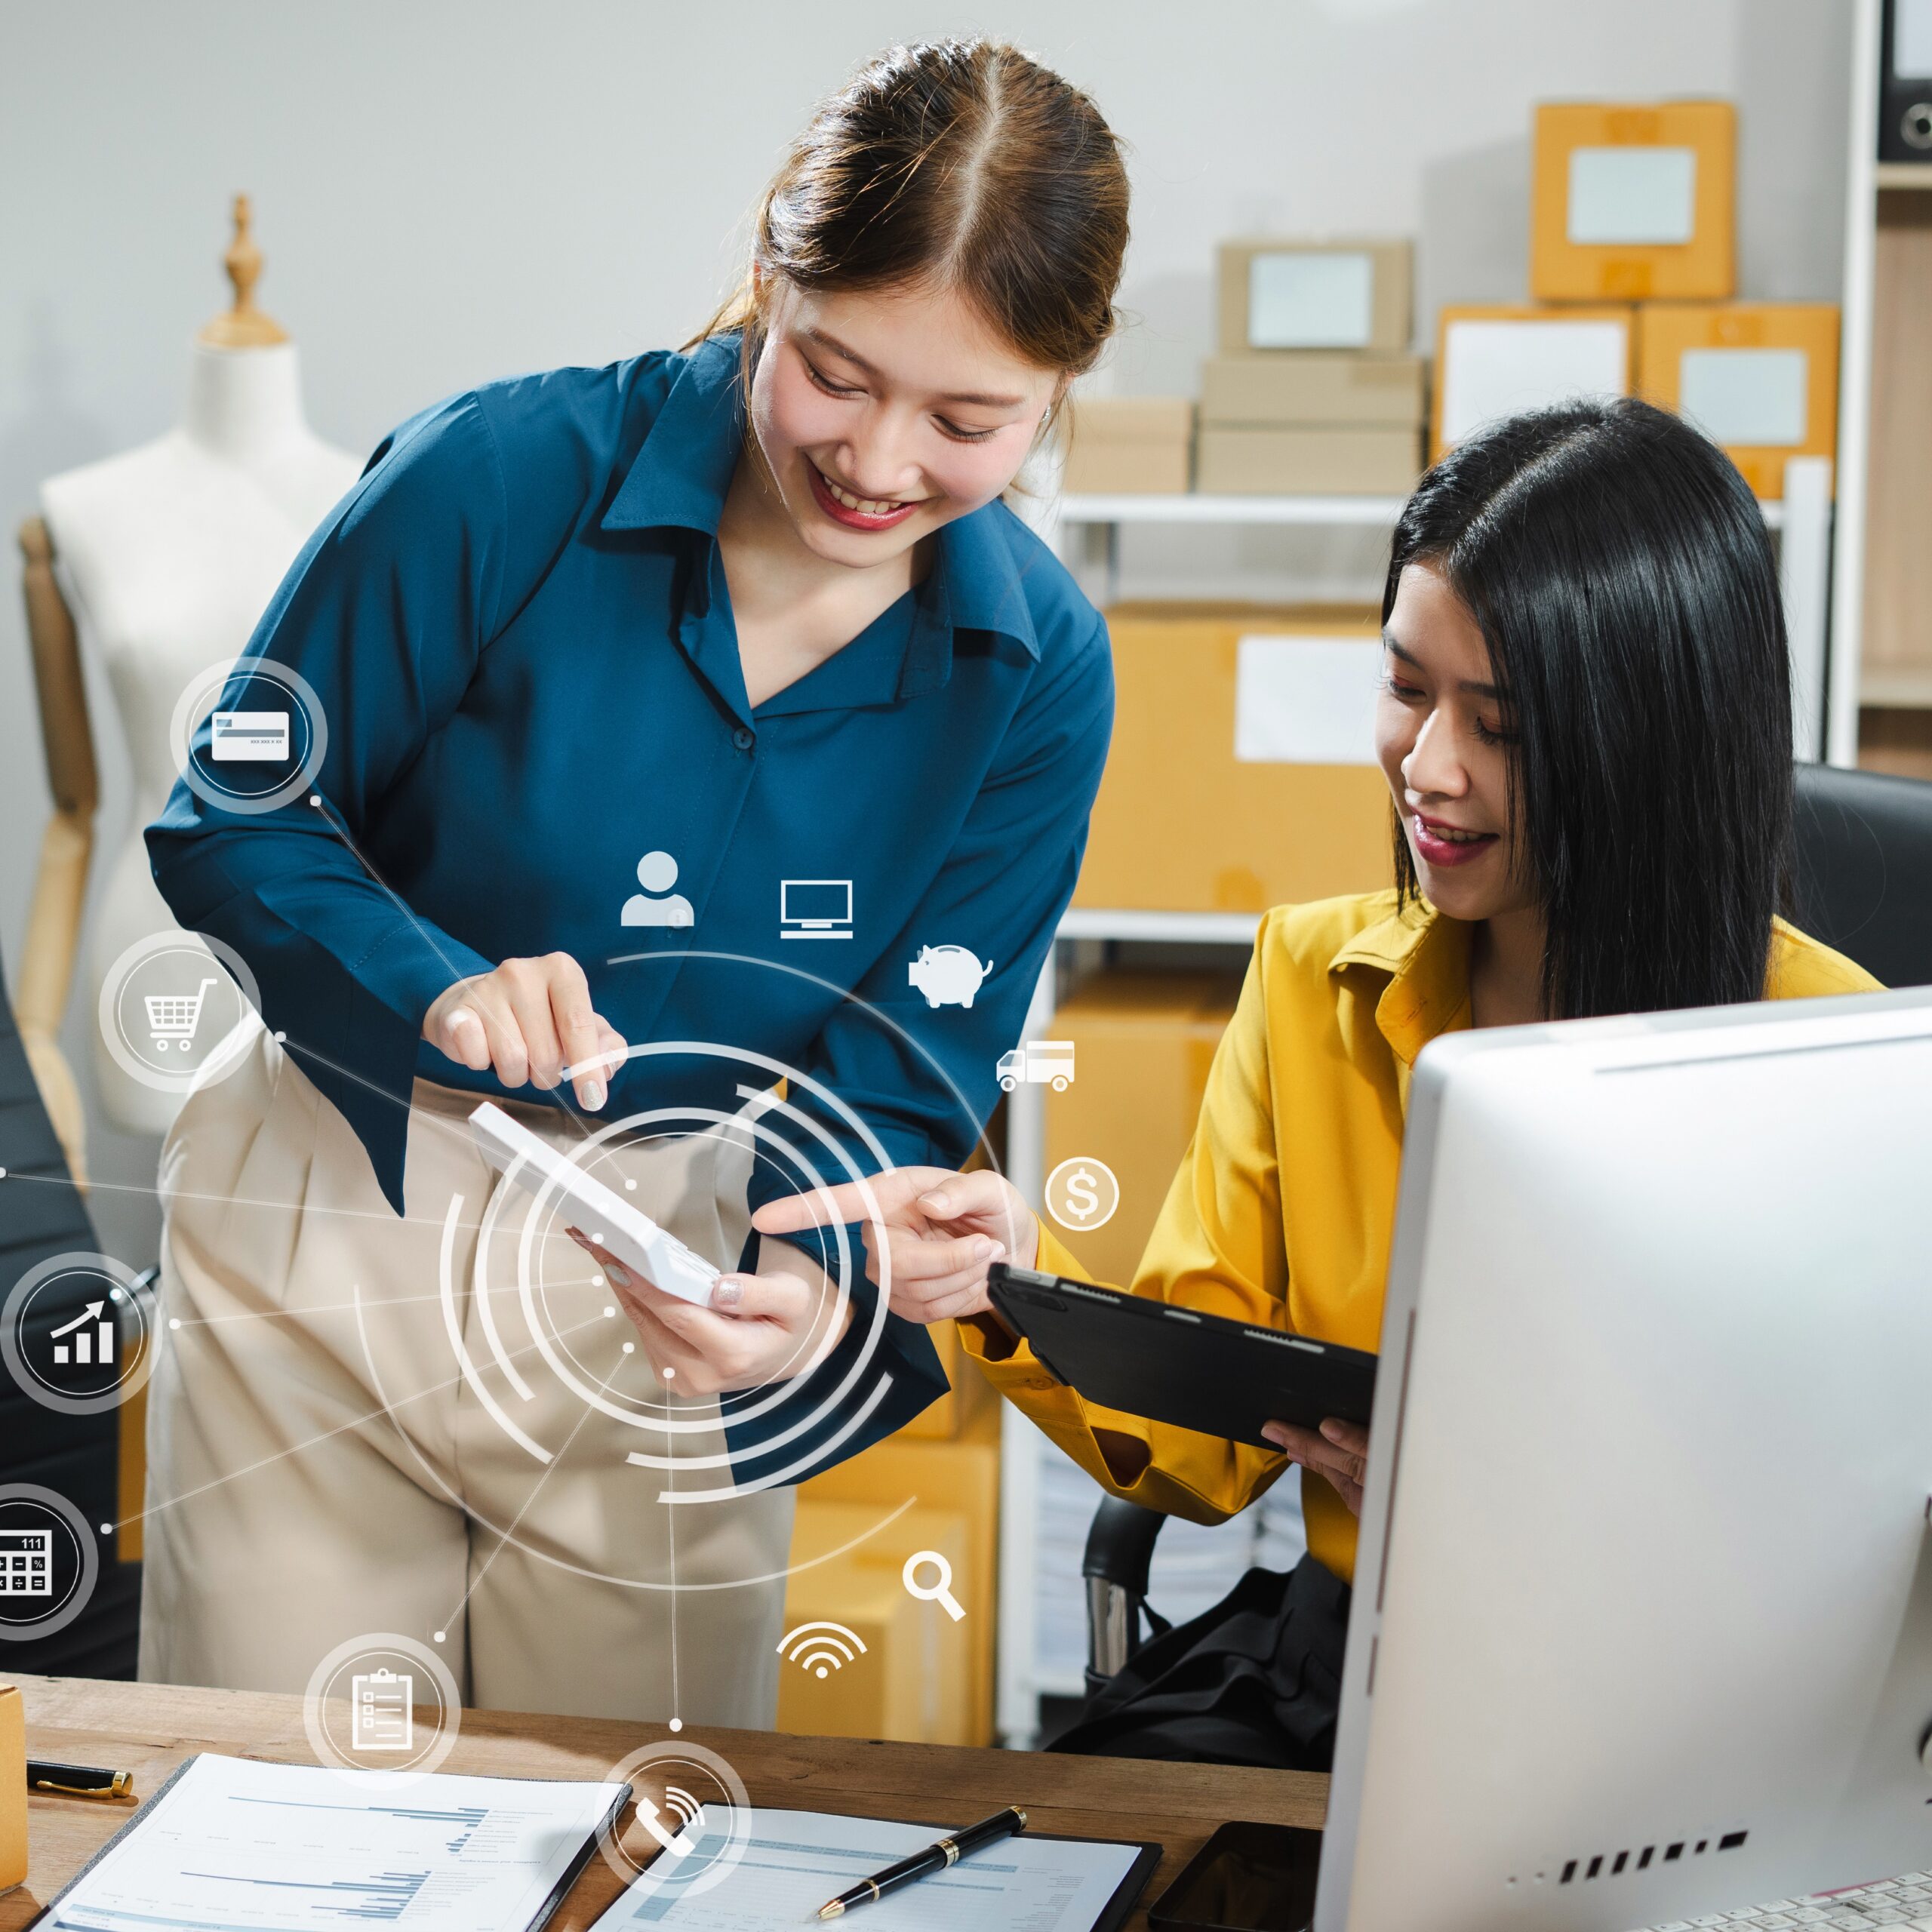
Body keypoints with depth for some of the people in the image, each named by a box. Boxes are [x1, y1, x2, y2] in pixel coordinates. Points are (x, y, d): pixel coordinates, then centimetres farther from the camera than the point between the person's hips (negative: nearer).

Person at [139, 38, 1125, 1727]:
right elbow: (230, 827, -9)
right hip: (339, 1224, -1)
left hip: (679, 1278, 2)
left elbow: (907, 1082, -5)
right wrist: (439, 986, -28)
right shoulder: (501, 477, -17)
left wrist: (812, 1276, -27)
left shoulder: (1039, 668, -8)